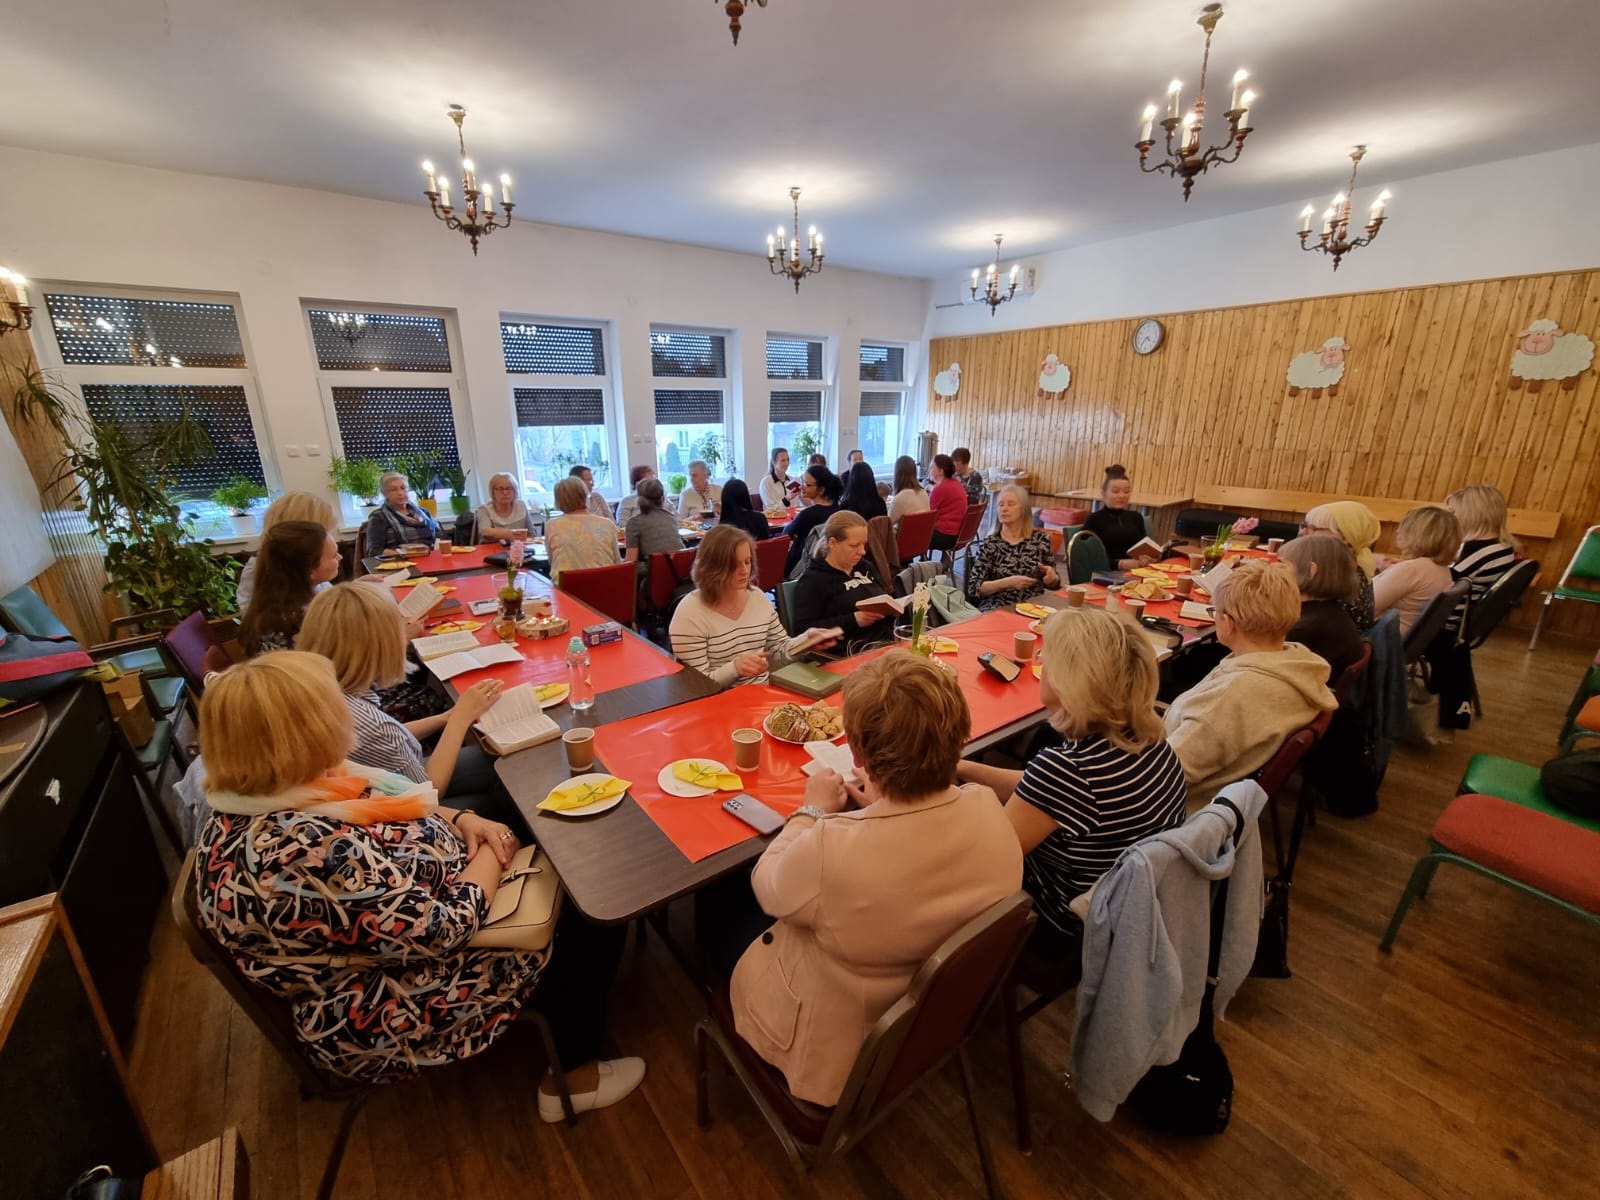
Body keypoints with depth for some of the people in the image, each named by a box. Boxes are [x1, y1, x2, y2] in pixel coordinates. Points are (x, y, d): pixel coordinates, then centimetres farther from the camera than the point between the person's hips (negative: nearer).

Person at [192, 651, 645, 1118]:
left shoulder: (257, 797, -7)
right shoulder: (307, 850, -38)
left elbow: (389, 807, 7)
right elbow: (440, 931, -30)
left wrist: (462, 820, -7)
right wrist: (490, 857, -14)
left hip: (383, 935, 9)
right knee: (588, 922, -2)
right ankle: (571, 1075, 20)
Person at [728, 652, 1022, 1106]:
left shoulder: (828, 851, -42)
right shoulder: (988, 808, -25)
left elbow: (766, 887, -17)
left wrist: (812, 812, -6)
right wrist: (884, 807, 1)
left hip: (844, 1053, -5)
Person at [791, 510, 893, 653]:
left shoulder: (865, 567, 20)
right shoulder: (813, 580, -3)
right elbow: (802, 629, -13)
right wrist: (854, 620, -18)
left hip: (889, 637, 8)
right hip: (852, 649, -8)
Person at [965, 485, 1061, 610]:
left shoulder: (1041, 539, 6)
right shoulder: (989, 544, -1)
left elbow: (1053, 584, 15)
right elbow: (973, 589, -7)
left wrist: (1052, 577, -8)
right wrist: (1008, 582, -19)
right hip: (997, 611, -3)